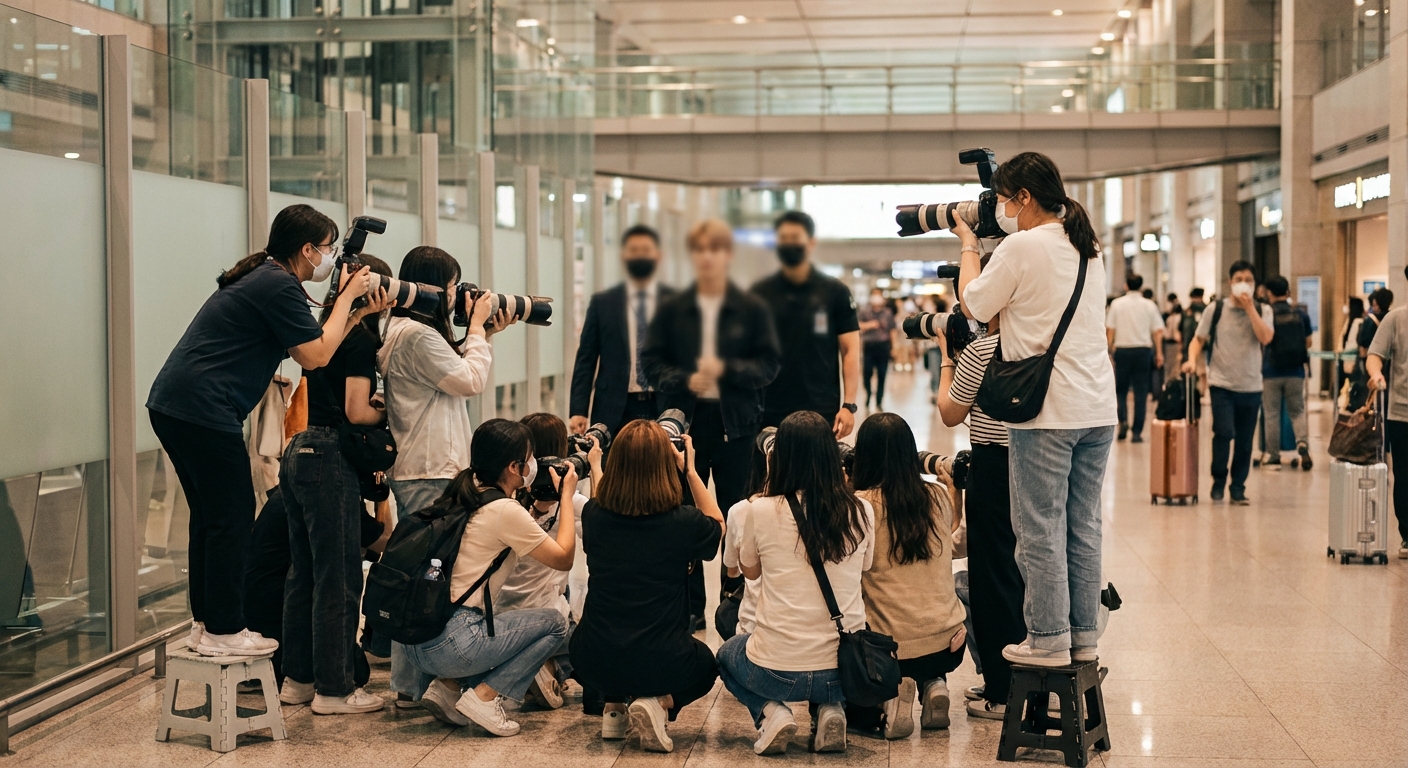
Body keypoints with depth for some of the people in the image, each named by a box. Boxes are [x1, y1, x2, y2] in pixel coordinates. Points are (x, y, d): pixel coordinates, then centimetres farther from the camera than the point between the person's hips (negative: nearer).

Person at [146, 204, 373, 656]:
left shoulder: (261, 278, 20)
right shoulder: (280, 287, -11)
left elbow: (305, 349, 21)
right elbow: (316, 356, -11)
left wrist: (351, 311, 15)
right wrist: (346, 298, -2)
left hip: (171, 405, 11)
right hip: (204, 411, -11)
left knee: (210, 515, 17)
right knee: (232, 518, -3)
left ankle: (206, 622, 23)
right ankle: (223, 632, 3)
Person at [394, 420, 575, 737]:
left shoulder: (462, 496, 12)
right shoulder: (506, 512, -11)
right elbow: (563, 558, -3)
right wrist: (566, 495, 6)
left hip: (412, 637, 9)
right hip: (448, 644, -8)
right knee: (554, 623, 6)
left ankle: (447, 686, 13)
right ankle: (484, 696, -4)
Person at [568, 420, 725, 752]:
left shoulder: (593, 515, -5)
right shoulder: (683, 522, -12)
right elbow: (718, 525, 13)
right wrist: (690, 471, 14)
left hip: (593, 662, 3)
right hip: (659, 661, -3)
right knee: (705, 663, 31)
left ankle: (614, 706, 16)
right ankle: (660, 703, 2)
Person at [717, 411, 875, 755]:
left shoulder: (762, 511, -10)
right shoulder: (860, 512, -4)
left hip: (776, 672, -2)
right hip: (844, 671, 2)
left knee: (728, 655, 33)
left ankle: (770, 713, 5)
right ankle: (829, 710, 9)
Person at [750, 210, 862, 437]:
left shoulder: (835, 292, 2)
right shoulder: (760, 293, 6)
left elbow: (850, 350, 1)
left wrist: (848, 405, -9)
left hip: (822, 411, -1)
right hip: (770, 412, 2)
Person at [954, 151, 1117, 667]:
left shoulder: (1022, 246, -9)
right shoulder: (1087, 248, 14)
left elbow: (974, 305, 0)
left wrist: (968, 244, 14)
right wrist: (984, 240, 26)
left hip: (1047, 411, -8)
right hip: (1097, 408, 8)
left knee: (1041, 528, 0)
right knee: (1083, 525, 12)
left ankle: (1049, 640, 4)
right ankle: (1084, 634, 19)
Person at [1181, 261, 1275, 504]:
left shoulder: (1262, 311, 4)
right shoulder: (1216, 310, 2)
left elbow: (1265, 337, -13)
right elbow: (1198, 339, 6)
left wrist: (1249, 307, -14)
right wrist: (1192, 360, -13)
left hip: (1251, 386, 2)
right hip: (1222, 384, -2)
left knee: (1244, 442, 6)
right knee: (1224, 432, -17)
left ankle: (1238, 488, 19)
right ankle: (1218, 481, 4)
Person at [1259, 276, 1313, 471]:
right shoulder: (1300, 314, 1)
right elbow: (1308, 343, 7)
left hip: (1271, 371, -2)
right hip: (1295, 371, 2)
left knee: (1272, 414, 6)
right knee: (1297, 411, 13)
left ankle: (1273, 456, 9)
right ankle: (1303, 443, -10)